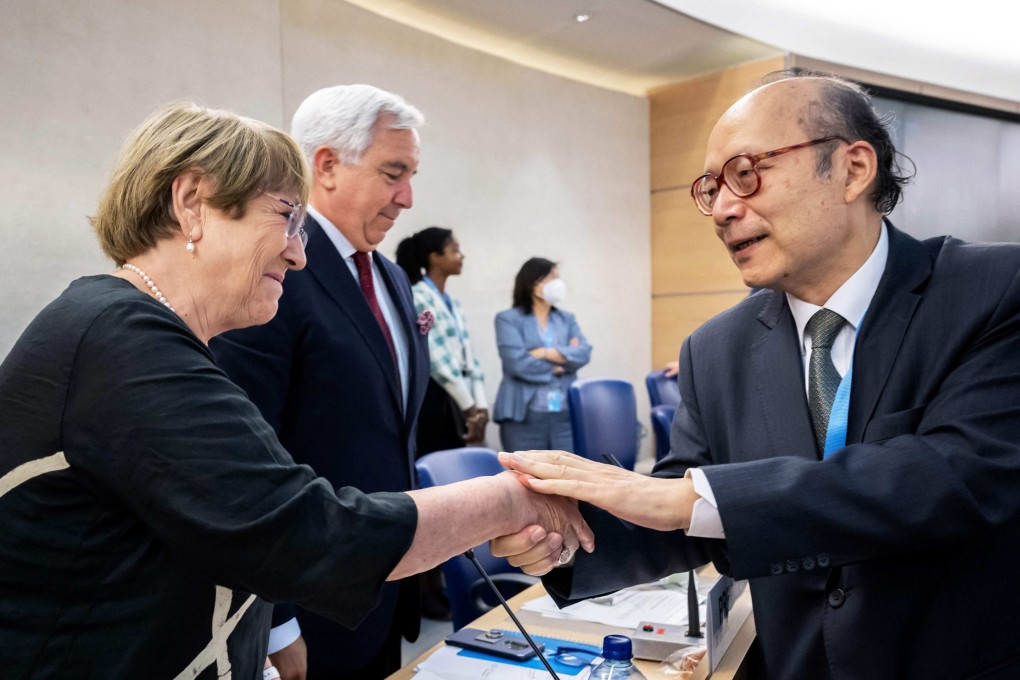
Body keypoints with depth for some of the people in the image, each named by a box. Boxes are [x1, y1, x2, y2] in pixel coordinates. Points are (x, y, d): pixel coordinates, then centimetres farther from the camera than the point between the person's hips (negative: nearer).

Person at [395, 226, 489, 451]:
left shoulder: (452, 303, 16)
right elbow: (437, 359, -17)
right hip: (430, 400, -8)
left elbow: (468, 356, 11)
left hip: (454, 402, 8)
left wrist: (480, 406, 2)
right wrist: (470, 408, -13)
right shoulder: (418, 298, -11)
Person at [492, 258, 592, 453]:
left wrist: (546, 353, -12)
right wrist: (563, 358, -2)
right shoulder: (508, 319, 1)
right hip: (524, 416, -4)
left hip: (566, 414, 4)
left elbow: (584, 353, 1)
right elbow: (517, 363, -13)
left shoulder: (567, 318, 17)